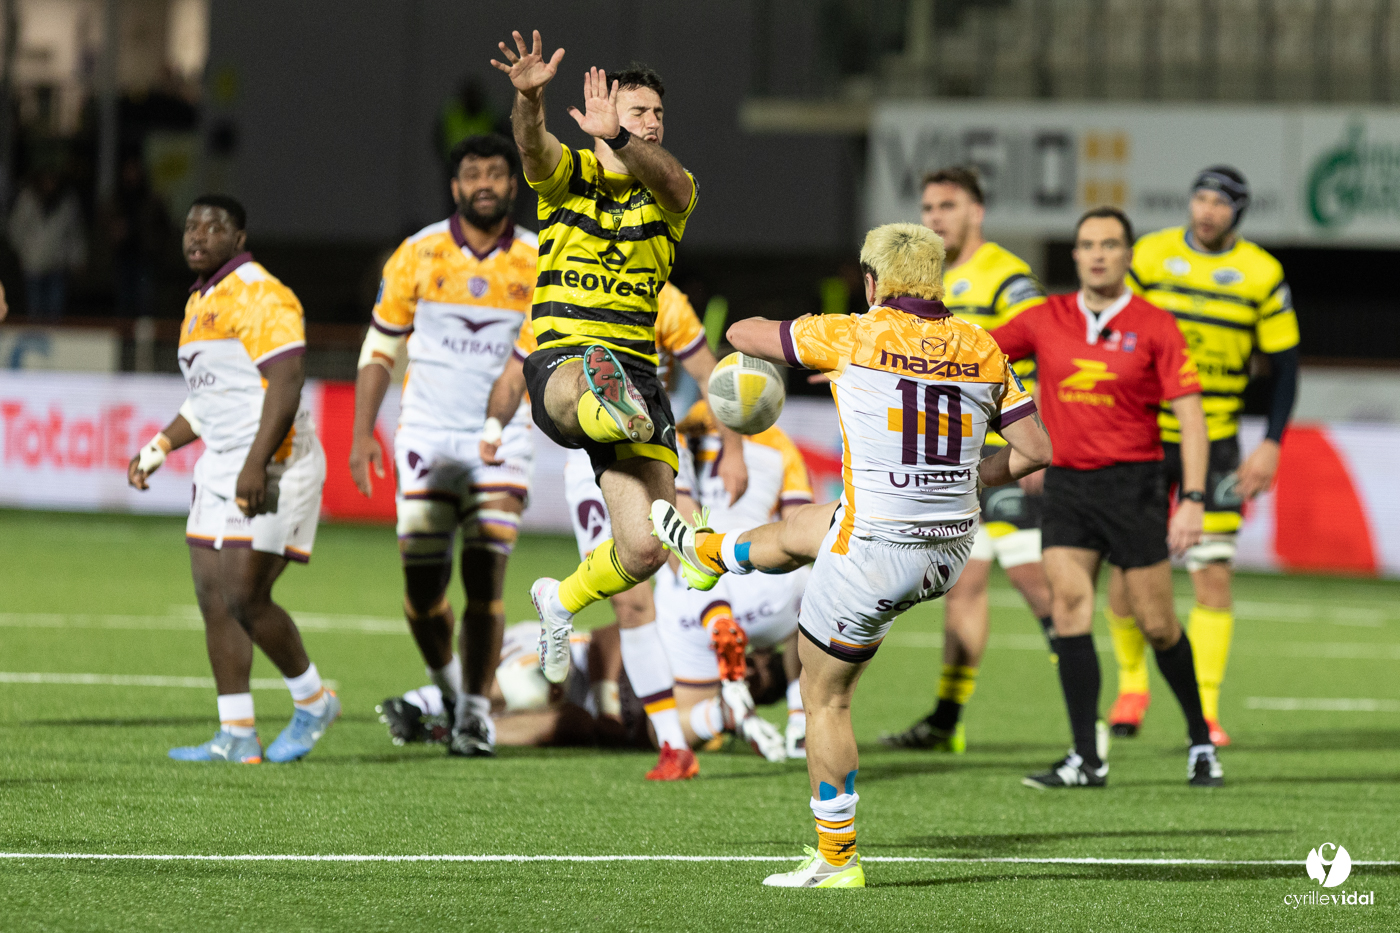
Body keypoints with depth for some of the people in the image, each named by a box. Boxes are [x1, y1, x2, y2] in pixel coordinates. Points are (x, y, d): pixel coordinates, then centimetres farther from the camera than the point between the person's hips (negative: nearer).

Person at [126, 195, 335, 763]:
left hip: (271, 466, -10)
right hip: (220, 467, 10)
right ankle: (237, 737, 6)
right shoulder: (199, 303, 18)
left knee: (246, 599, -12)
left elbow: (286, 382, -21)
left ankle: (313, 703, 10)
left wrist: (256, 465, -28)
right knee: (214, 600, 3)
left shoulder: (259, 296, -12)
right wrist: (158, 449, 23)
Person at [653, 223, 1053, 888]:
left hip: (877, 558, -6)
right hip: (952, 552, 6)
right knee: (801, 528, 34)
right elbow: (1035, 449, 0)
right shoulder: (981, 349, 1)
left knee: (825, 700, 13)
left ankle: (836, 859, 17)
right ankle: (710, 553, 64)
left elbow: (744, 334, 1)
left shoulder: (857, 336, -11)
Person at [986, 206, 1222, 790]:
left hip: (1133, 484, -3)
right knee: (1069, 605, -10)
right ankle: (1086, 759, -9)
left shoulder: (1154, 326, -5)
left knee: (1156, 623, 0)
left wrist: (1193, 499, -14)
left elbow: (1190, 413, -6)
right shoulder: (1046, 320, 5)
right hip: (1067, 481, 3)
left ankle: (1201, 742, 20)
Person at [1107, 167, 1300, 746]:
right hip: (1142, 439, 1)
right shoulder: (1150, 256, -1)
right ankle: (1131, 684, 24)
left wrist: (1271, 444, -6)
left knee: (1213, 574, -8)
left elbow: (1283, 365, 4)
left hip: (1216, 442, 0)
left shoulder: (1261, 274, -1)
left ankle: (1204, 709, -3)